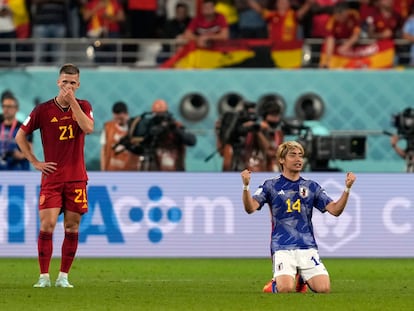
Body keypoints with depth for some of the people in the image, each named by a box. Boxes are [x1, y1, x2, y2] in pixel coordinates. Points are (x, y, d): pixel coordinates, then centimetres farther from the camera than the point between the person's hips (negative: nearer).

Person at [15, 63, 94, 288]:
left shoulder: (83, 107, 5)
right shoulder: (43, 110, -1)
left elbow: (88, 128, -16)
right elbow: (20, 136, 6)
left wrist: (73, 102, -17)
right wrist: (35, 162, 0)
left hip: (76, 178, 2)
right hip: (51, 177, -2)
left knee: (72, 227, 2)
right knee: (47, 225, -10)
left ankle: (63, 276, 9)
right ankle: (44, 277, -5)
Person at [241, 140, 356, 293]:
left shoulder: (311, 187, 13)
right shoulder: (271, 186, 5)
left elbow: (335, 210, 6)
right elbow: (250, 208, -8)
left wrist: (347, 188, -9)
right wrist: (246, 186, -26)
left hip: (307, 247, 3)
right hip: (282, 247, -3)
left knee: (324, 288, -16)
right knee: (286, 289, -27)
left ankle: (303, 280, 18)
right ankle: (275, 285, 11)